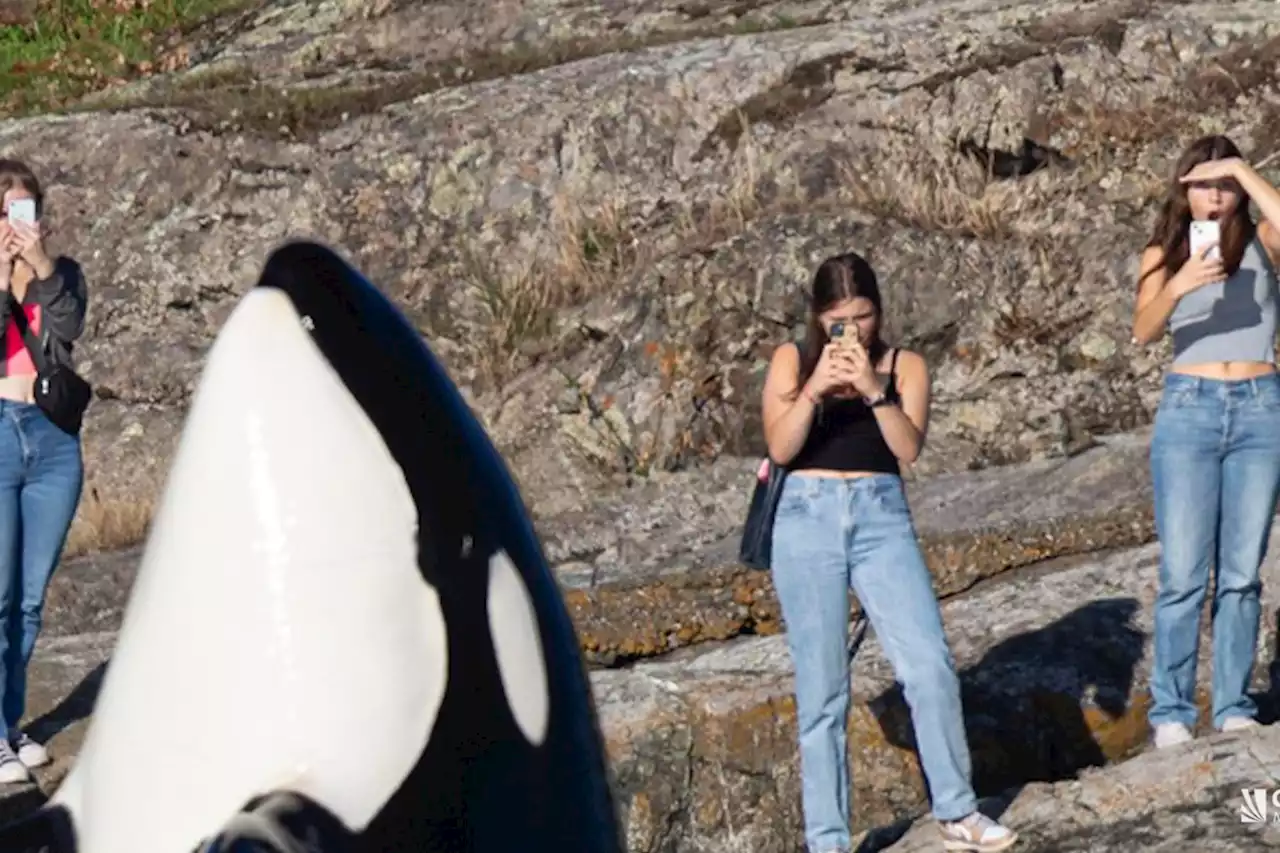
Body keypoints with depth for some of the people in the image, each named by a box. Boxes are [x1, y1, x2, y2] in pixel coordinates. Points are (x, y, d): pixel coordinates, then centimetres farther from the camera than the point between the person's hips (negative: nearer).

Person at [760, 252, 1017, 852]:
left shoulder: (904, 366, 7)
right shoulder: (792, 362, 6)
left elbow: (909, 449, -6)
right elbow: (780, 448, -5)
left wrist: (873, 389, -18)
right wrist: (815, 388, -18)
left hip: (882, 519, 1)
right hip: (807, 520, -1)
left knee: (930, 666, -9)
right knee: (821, 689, 2)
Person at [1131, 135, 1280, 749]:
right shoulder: (1164, 254, 7)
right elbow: (1143, 331, -9)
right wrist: (1178, 287, -26)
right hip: (1189, 410, -1)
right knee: (1183, 574, -5)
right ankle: (1170, 711, -1)